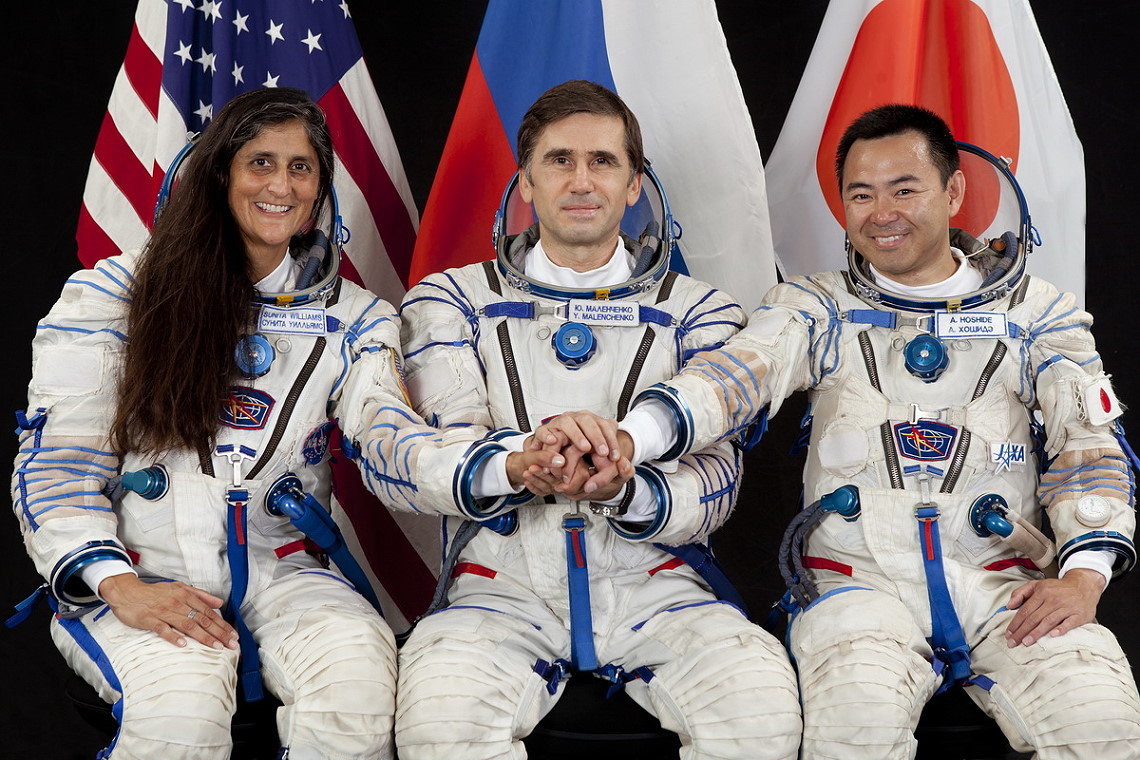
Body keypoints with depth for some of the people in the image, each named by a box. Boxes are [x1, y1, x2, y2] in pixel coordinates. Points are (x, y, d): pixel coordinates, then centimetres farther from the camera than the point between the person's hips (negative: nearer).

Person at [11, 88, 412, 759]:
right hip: (139, 572, -1)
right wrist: (119, 588, -18)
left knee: (359, 677, -29)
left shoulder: (353, 317, 9)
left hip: (278, 571, 2)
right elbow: (55, 464, -1)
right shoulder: (114, 294, 2)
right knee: (182, 697, -32)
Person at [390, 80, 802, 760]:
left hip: (650, 582, 1)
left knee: (764, 705, -28)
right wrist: (515, 468, -29)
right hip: (504, 583, 0)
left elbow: (715, 483, -1)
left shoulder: (697, 312, 11)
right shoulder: (450, 300, 11)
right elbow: (442, 460, -3)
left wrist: (625, 491, -25)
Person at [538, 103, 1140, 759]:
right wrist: (625, 435, -30)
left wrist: (1084, 574, -12)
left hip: (1002, 580, 1)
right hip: (861, 576, -1)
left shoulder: (1036, 310, 11)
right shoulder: (819, 308, 8)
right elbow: (737, 374, -9)